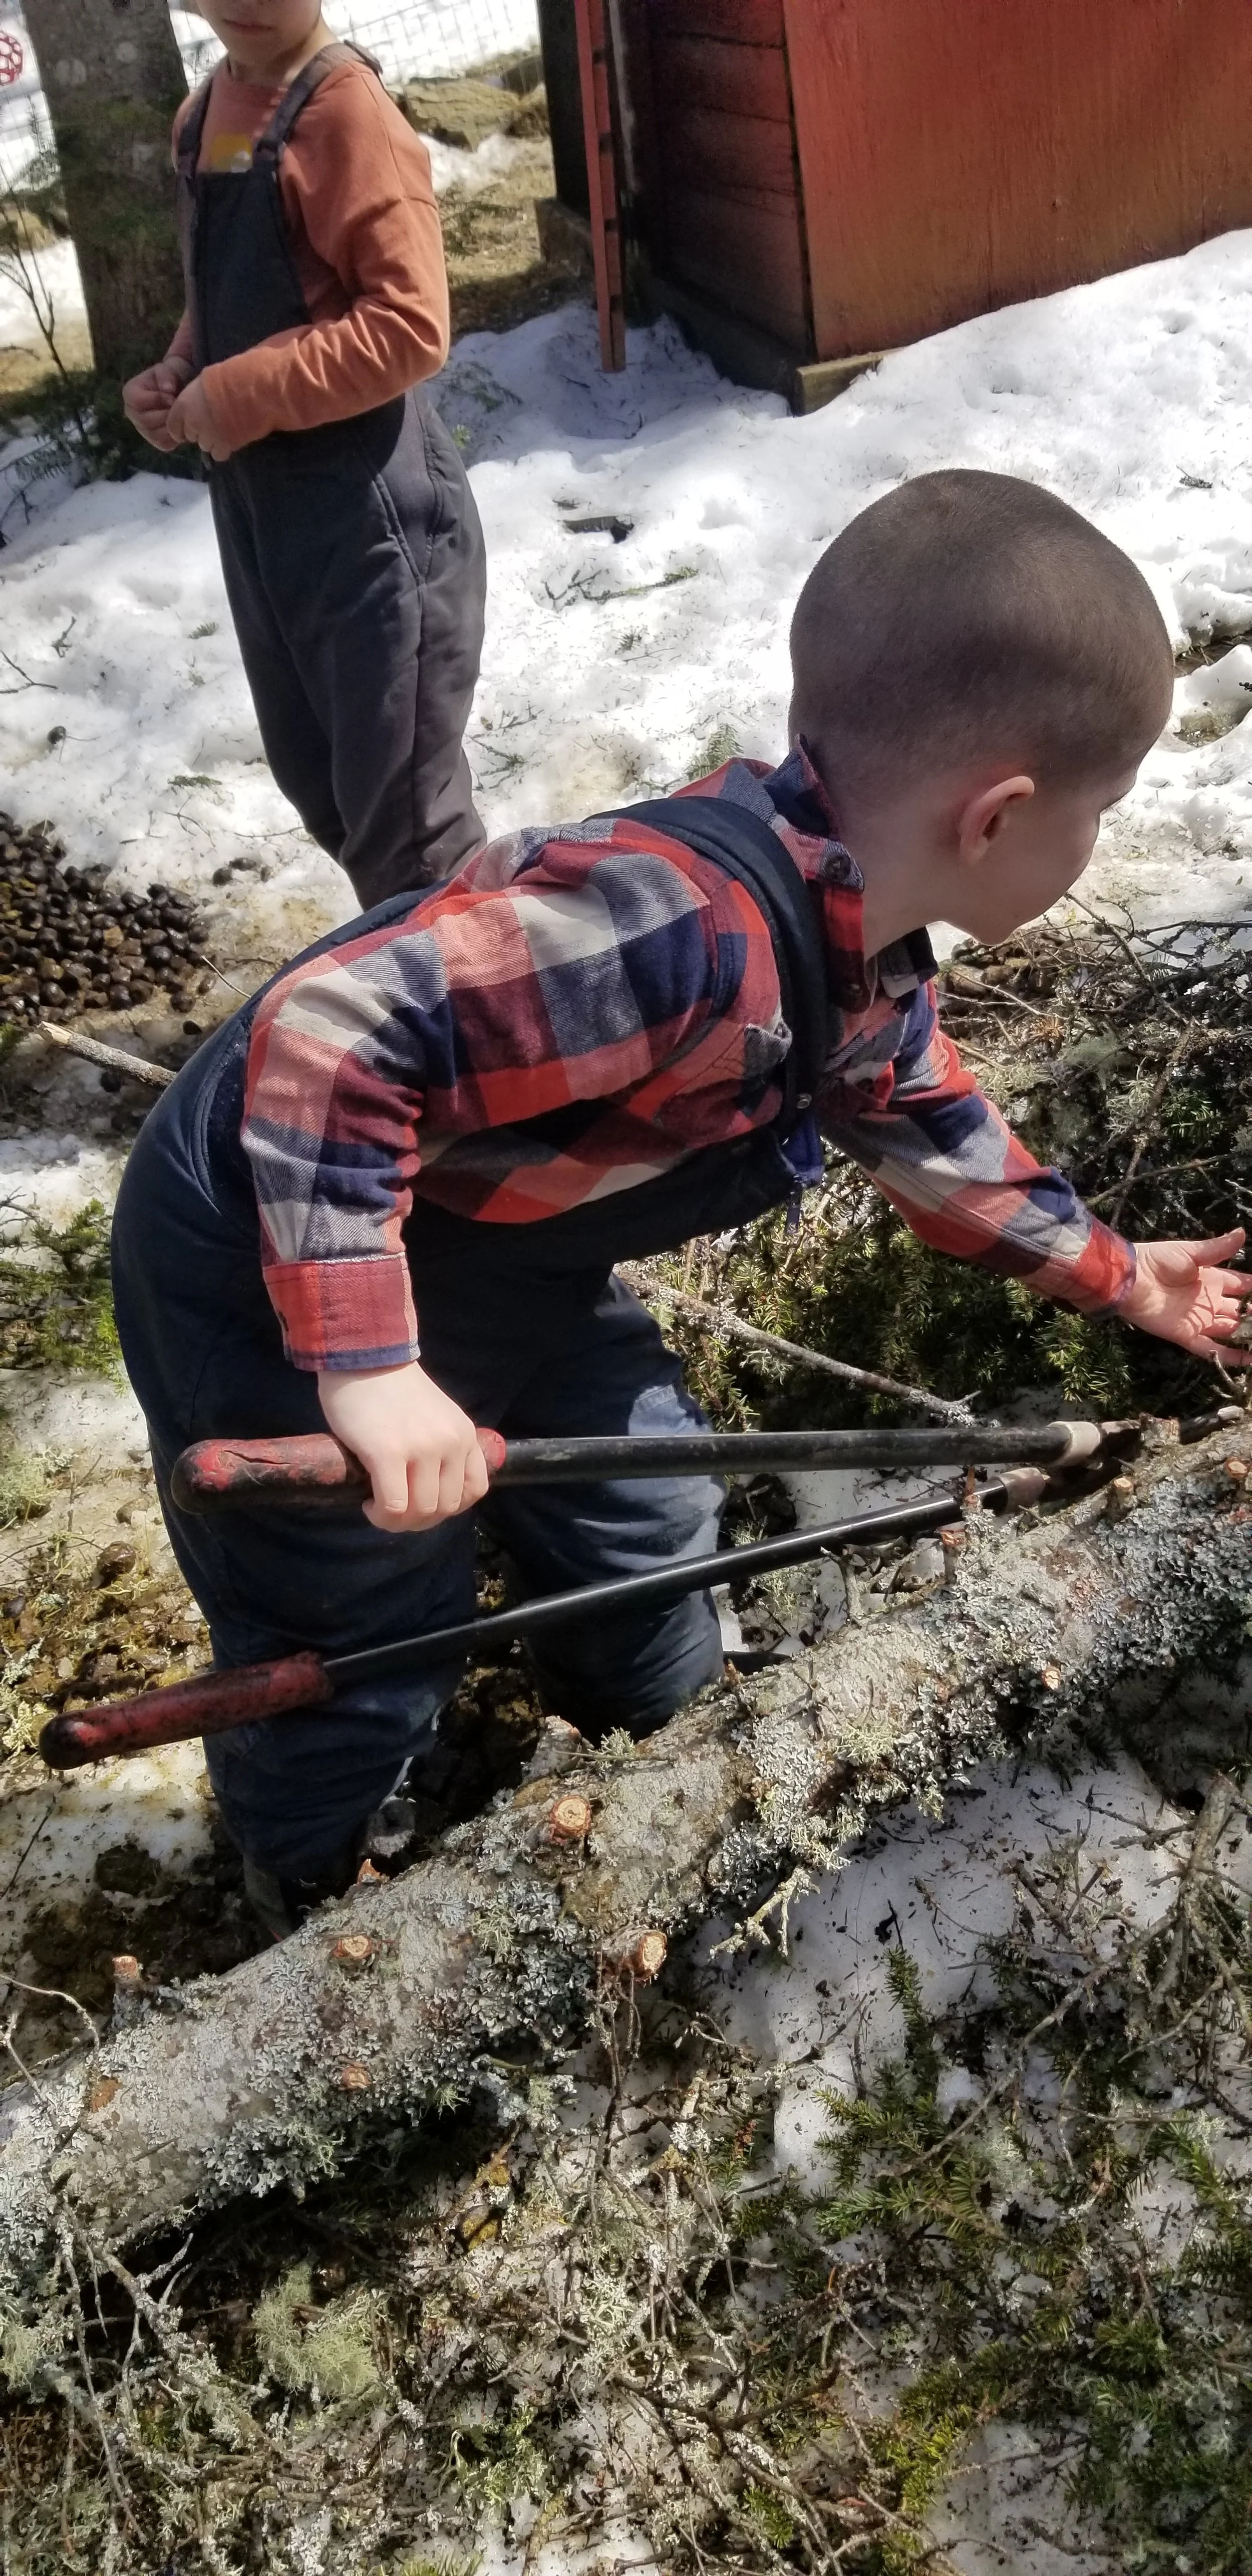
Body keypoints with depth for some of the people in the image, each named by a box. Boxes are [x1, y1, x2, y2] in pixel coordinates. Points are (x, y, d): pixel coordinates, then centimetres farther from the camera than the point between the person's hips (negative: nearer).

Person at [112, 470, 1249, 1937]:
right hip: (273, 1263, -9)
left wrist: (1115, 1277, 26)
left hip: (490, 1246, 9)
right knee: (364, 1660, 7)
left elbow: (929, 1129, 16)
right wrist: (367, 1367, -41)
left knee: (647, 1530, 21)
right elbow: (321, 1038, -39)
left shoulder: (859, 961, -5)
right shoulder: (689, 927, -38)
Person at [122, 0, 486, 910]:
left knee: (402, 810, -1)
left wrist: (237, 398, -19)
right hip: (257, 502, 9)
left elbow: (411, 327, -22)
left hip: (373, 512, -9)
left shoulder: (347, 115, -14)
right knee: (315, 779, 19)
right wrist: (180, 376, 3)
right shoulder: (205, 117, 11)